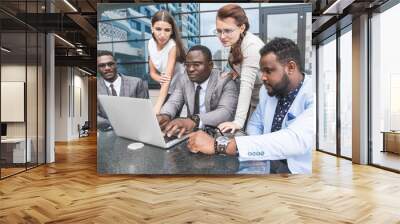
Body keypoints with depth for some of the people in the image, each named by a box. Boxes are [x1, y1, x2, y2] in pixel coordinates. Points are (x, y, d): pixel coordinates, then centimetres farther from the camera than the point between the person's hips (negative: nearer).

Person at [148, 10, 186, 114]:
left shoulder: (173, 46, -24)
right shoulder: (151, 43, -7)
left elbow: (168, 79, -33)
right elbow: (152, 72, 2)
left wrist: (156, 108, -43)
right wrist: (160, 78, -23)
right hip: (167, 90, 5)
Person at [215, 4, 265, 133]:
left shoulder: (251, 45, -25)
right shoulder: (235, 42, -1)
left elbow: (247, 83, -33)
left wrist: (238, 121, -38)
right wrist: (234, 73, -7)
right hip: (252, 100, 8)